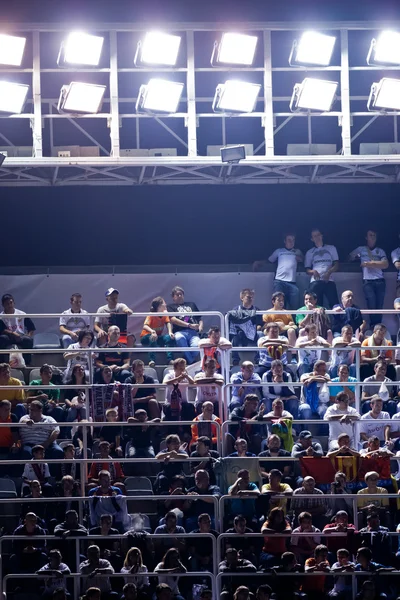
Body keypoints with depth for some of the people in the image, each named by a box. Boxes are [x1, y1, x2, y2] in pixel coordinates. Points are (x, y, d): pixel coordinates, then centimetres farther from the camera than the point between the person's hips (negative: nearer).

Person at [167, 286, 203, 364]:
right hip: (180, 332, -2)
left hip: (193, 332, 2)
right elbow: (173, 320, 2)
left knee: (196, 346, -35)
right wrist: (189, 325, -9)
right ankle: (191, 362, -33)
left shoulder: (192, 305, 31)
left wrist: (200, 326, 4)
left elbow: (200, 319, 29)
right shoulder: (171, 307, 19)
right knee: (179, 338, -41)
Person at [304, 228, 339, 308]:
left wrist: (329, 272, -9)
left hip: (329, 280, -1)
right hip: (315, 281, 1)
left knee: (334, 304, -13)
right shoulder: (310, 252, 21)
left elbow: (336, 265, 11)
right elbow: (307, 269, 16)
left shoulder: (331, 248, 19)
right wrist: (313, 271, -8)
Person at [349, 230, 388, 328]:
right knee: (372, 306, -10)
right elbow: (350, 257, 16)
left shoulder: (380, 251, 15)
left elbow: (385, 264, 0)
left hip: (380, 281, 1)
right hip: (367, 281, -1)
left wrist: (370, 263, -5)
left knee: (379, 307, -2)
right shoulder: (361, 249, 14)